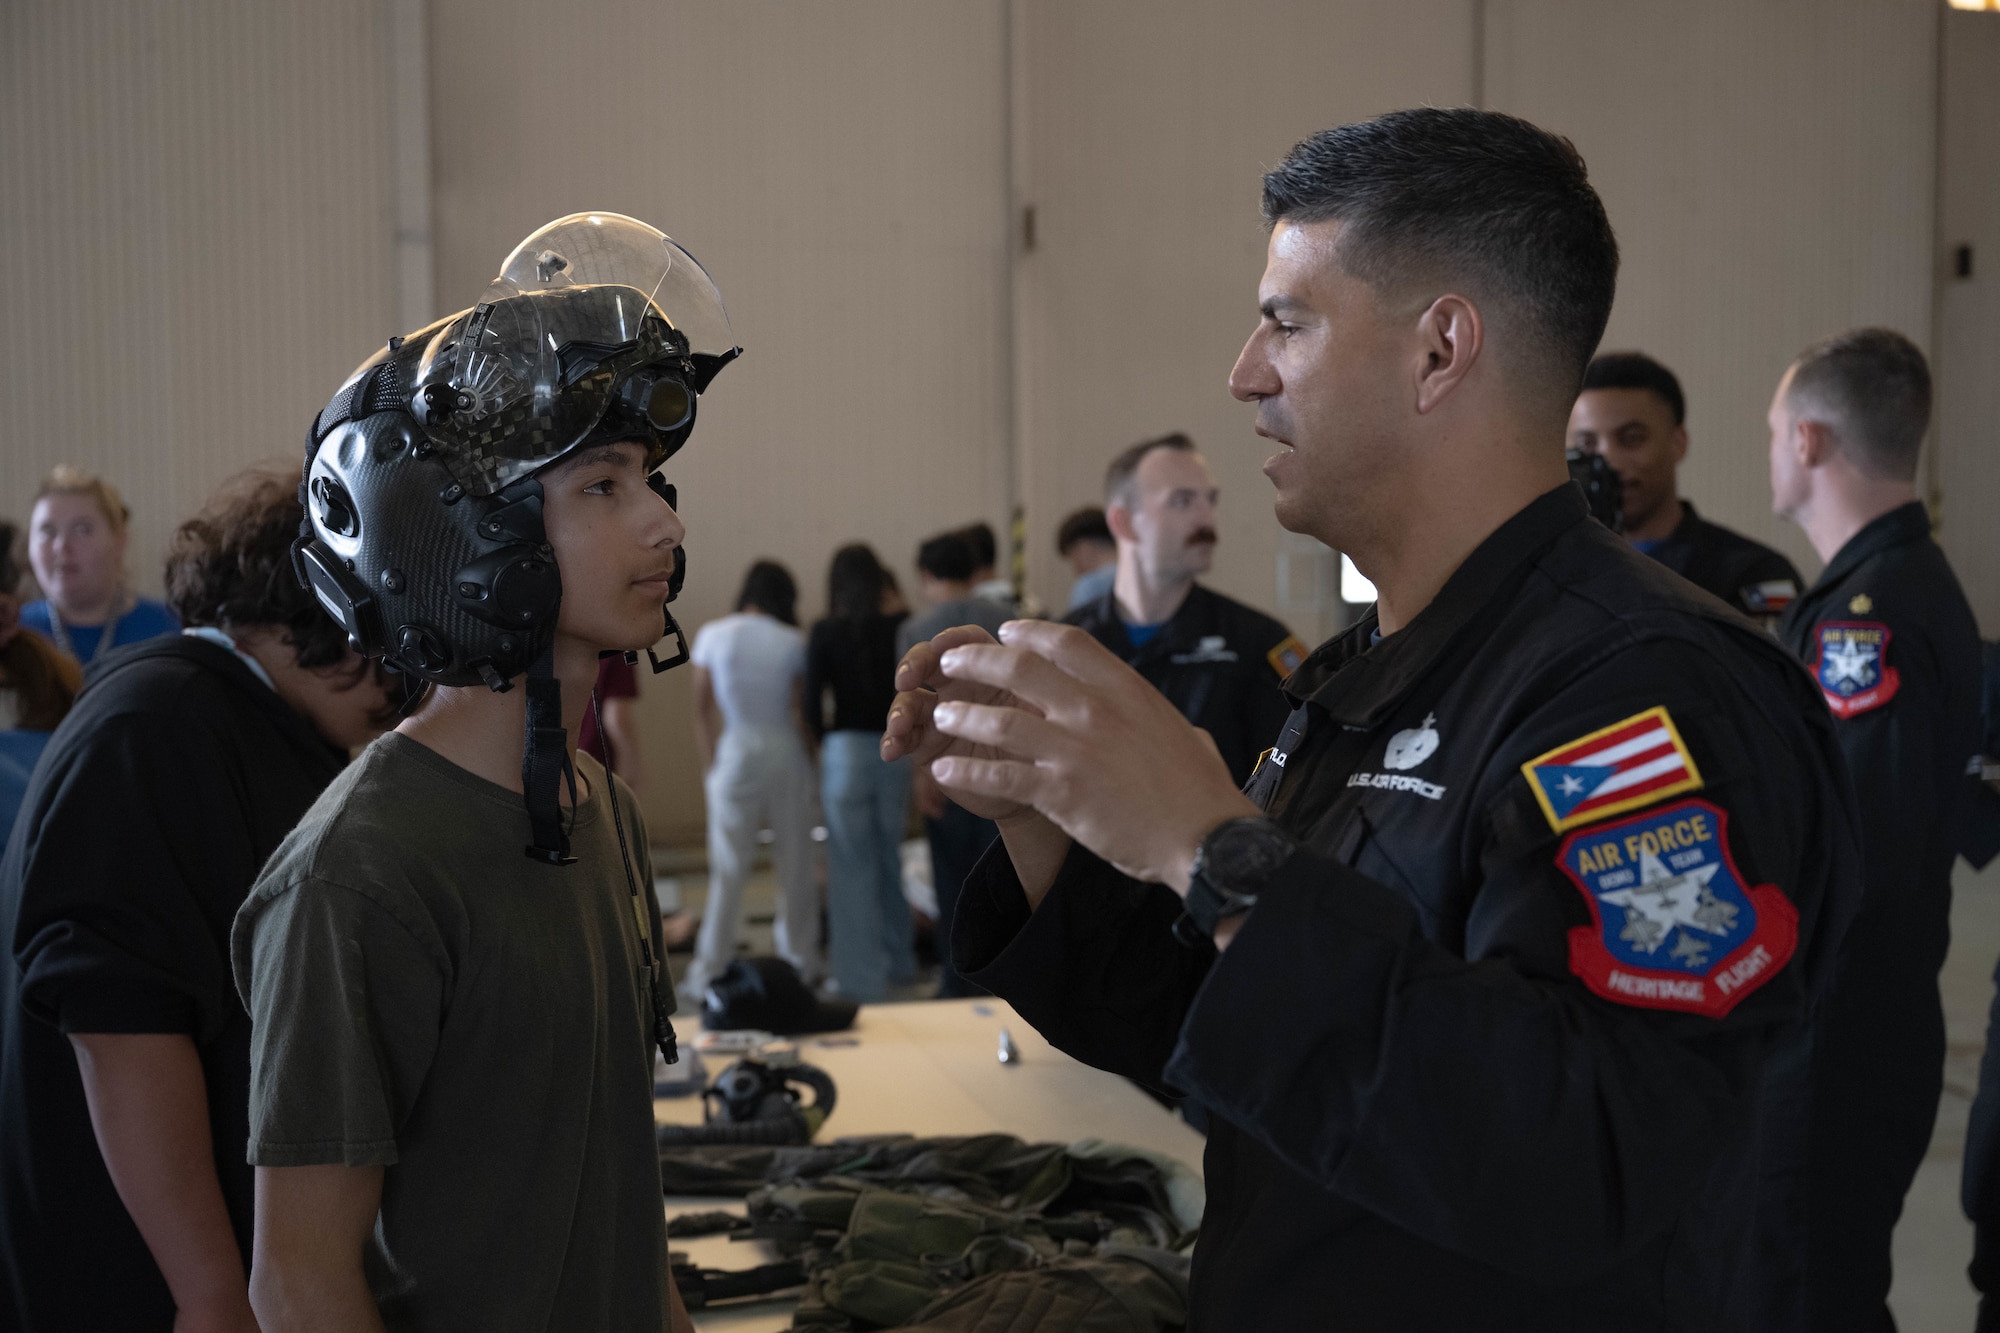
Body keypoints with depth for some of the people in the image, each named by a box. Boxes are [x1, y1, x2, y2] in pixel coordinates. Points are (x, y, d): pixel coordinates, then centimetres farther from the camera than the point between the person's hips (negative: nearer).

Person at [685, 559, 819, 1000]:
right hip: (785, 750, 0)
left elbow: (701, 708, 2)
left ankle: (709, 973, 0)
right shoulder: (793, 643, -2)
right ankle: (800, 960, 18)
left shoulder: (712, 635, 1)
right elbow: (799, 712, -3)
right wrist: (809, 762, 8)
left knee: (728, 868, 1)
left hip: (734, 753, 0)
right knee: (795, 861, 9)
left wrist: (709, 763, 10)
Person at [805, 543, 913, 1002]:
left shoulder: (825, 633, -6)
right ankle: (898, 961, 30)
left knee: (852, 866, 4)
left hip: (845, 751, -3)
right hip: (896, 751, 3)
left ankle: (861, 979, 7)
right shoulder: (900, 627, 0)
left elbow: (812, 705, -7)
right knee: (890, 857, 18)